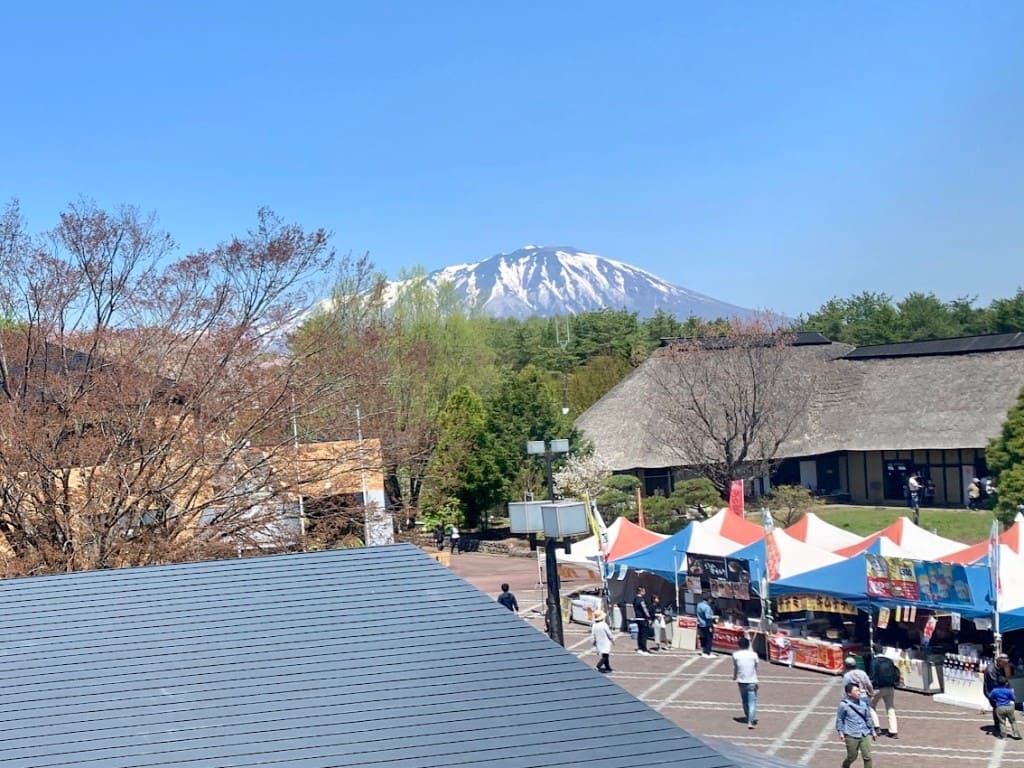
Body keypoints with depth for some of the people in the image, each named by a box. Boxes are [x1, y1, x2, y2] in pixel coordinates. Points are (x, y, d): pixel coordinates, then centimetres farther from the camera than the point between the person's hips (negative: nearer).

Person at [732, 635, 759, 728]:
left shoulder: (735, 655, -5)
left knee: (745, 701, 20)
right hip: (752, 681, -2)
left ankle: (749, 718, 35)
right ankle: (750, 721, -15)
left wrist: (734, 676, 22)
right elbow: (756, 667, 1)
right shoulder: (753, 655, -7)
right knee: (752, 702, -2)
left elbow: (735, 668, 3)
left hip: (741, 681, 2)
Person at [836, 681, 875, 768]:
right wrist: (840, 732, -7)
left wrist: (872, 730, 19)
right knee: (852, 757, 9)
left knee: (867, 757, -3)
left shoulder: (863, 702, 3)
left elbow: (868, 718, 14)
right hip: (851, 735, -3)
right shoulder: (844, 705, -10)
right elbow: (839, 719, -1)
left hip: (865, 734, 3)